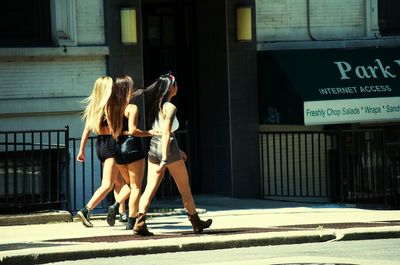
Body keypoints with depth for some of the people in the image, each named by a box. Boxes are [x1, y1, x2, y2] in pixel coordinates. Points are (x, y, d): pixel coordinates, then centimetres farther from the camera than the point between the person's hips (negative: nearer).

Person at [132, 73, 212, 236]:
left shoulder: (156, 106, 12)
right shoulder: (170, 108, -12)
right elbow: (166, 134, -19)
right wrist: (164, 159, -22)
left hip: (154, 148, 7)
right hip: (168, 149, -7)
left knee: (150, 188, -1)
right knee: (185, 189, 10)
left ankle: (140, 223, -17)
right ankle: (196, 222, 23)